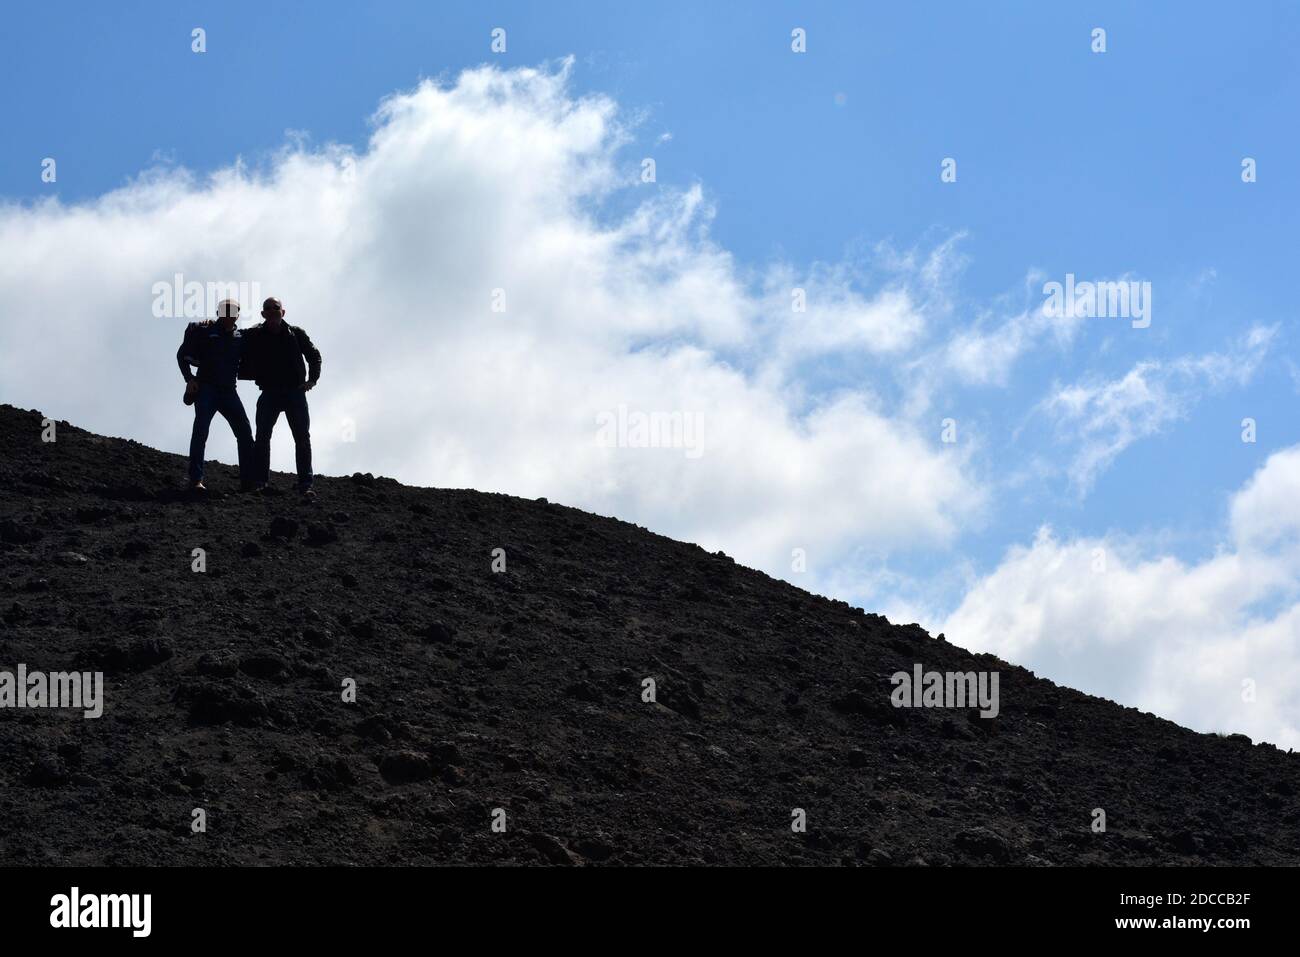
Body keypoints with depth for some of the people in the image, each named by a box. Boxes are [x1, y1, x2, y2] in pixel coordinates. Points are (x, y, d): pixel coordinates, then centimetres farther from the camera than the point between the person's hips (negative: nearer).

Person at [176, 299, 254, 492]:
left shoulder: (240, 338, 11)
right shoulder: (205, 330, -1)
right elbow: (182, 355, 1)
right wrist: (189, 378, -9)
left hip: (228, 391, 4)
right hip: (206, 388, -4)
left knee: (245, 432, -2)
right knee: (200, 431, -16)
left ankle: (249, 481, 3)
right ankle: (196, 480, -17)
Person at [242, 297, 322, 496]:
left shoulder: (296, 334, 5)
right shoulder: (255, 336, 3)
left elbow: (314, 356, 13)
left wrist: (312, 379, 1)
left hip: (295, 392, 0)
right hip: (270, 393, 0)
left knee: (302, 438, -4)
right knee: (262, 436, -9)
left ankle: (305, 484, -4)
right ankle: (261, 481, -7)